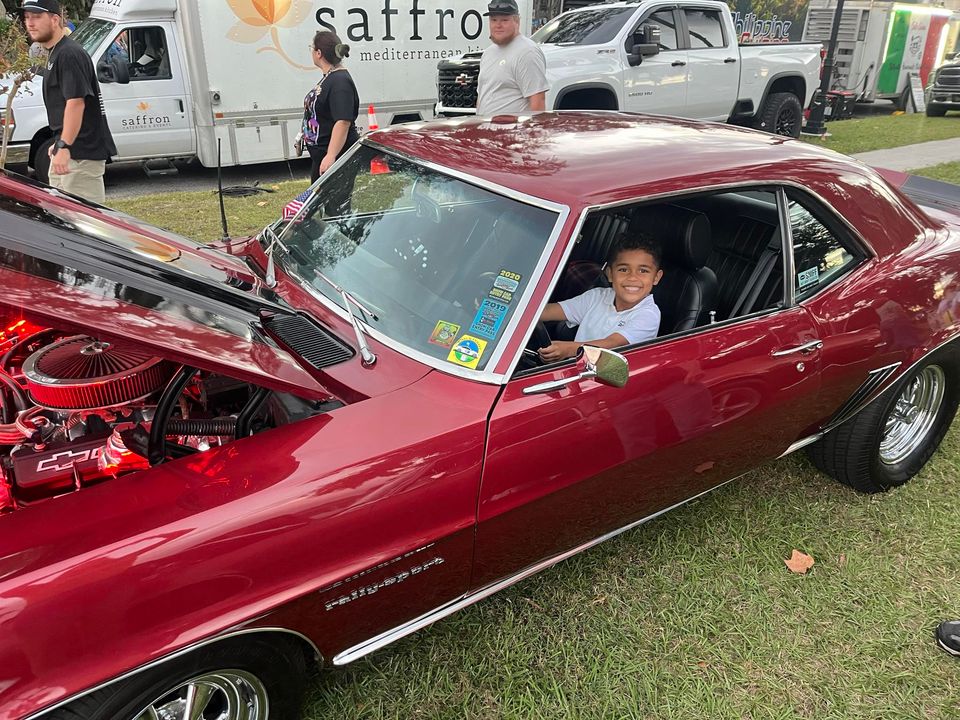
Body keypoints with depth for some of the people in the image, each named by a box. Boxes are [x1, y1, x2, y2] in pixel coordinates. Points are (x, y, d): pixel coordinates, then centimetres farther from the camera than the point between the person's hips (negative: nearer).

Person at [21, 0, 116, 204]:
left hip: (81, 153, -11)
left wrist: (64, 146, -28)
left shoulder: (69, 54, -14)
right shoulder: (54, 54, 18)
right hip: (67, 151, 11)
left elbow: (76, 102, -23)